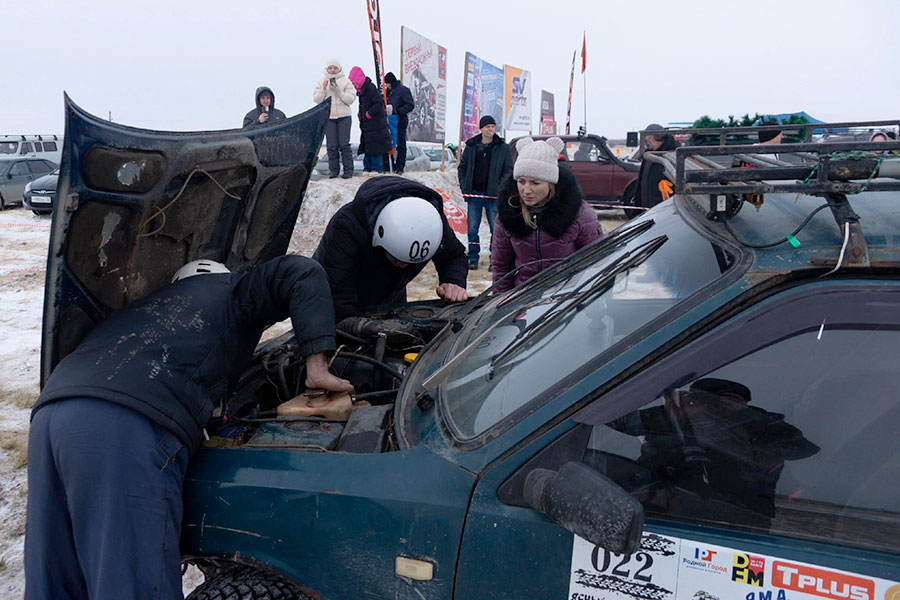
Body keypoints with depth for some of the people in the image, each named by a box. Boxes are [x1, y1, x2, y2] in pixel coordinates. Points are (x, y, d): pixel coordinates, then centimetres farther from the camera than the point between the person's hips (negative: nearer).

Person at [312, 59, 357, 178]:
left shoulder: (346, 81, 6)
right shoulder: (321, 82, 11)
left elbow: (351, 99, -2)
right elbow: (316, 99, 4)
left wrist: (339, 92, -14)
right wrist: (323, 89, -11)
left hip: (343, 116, -2)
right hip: (328, 116, 2)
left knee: (344, 144, -5)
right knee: (331, 145, 0)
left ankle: (348, 170, -1)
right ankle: (333, 170, 7)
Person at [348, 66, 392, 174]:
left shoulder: (370, 88, -15)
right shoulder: (362, 90, 13)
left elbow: (379, 104, -22)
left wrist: (367, 114, -17)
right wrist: (361, 114, 7)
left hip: (375, 125, -10)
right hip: (367, 125, 10)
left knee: (375, 147, -6)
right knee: (367, 146, 11)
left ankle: (377, 168, 0)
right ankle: (368, 167, 17)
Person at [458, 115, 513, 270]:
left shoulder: (503, 148, 3)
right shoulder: (471, 147, 8)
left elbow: (508, 170, 2)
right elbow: (462, 168, 13)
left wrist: (500, 189, -10)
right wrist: (464, 187, 1)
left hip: (493, 195, -2)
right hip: (474, 194, 2)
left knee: (496, 228, -1)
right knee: (472, 228, 4)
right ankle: (473, 257, 16)